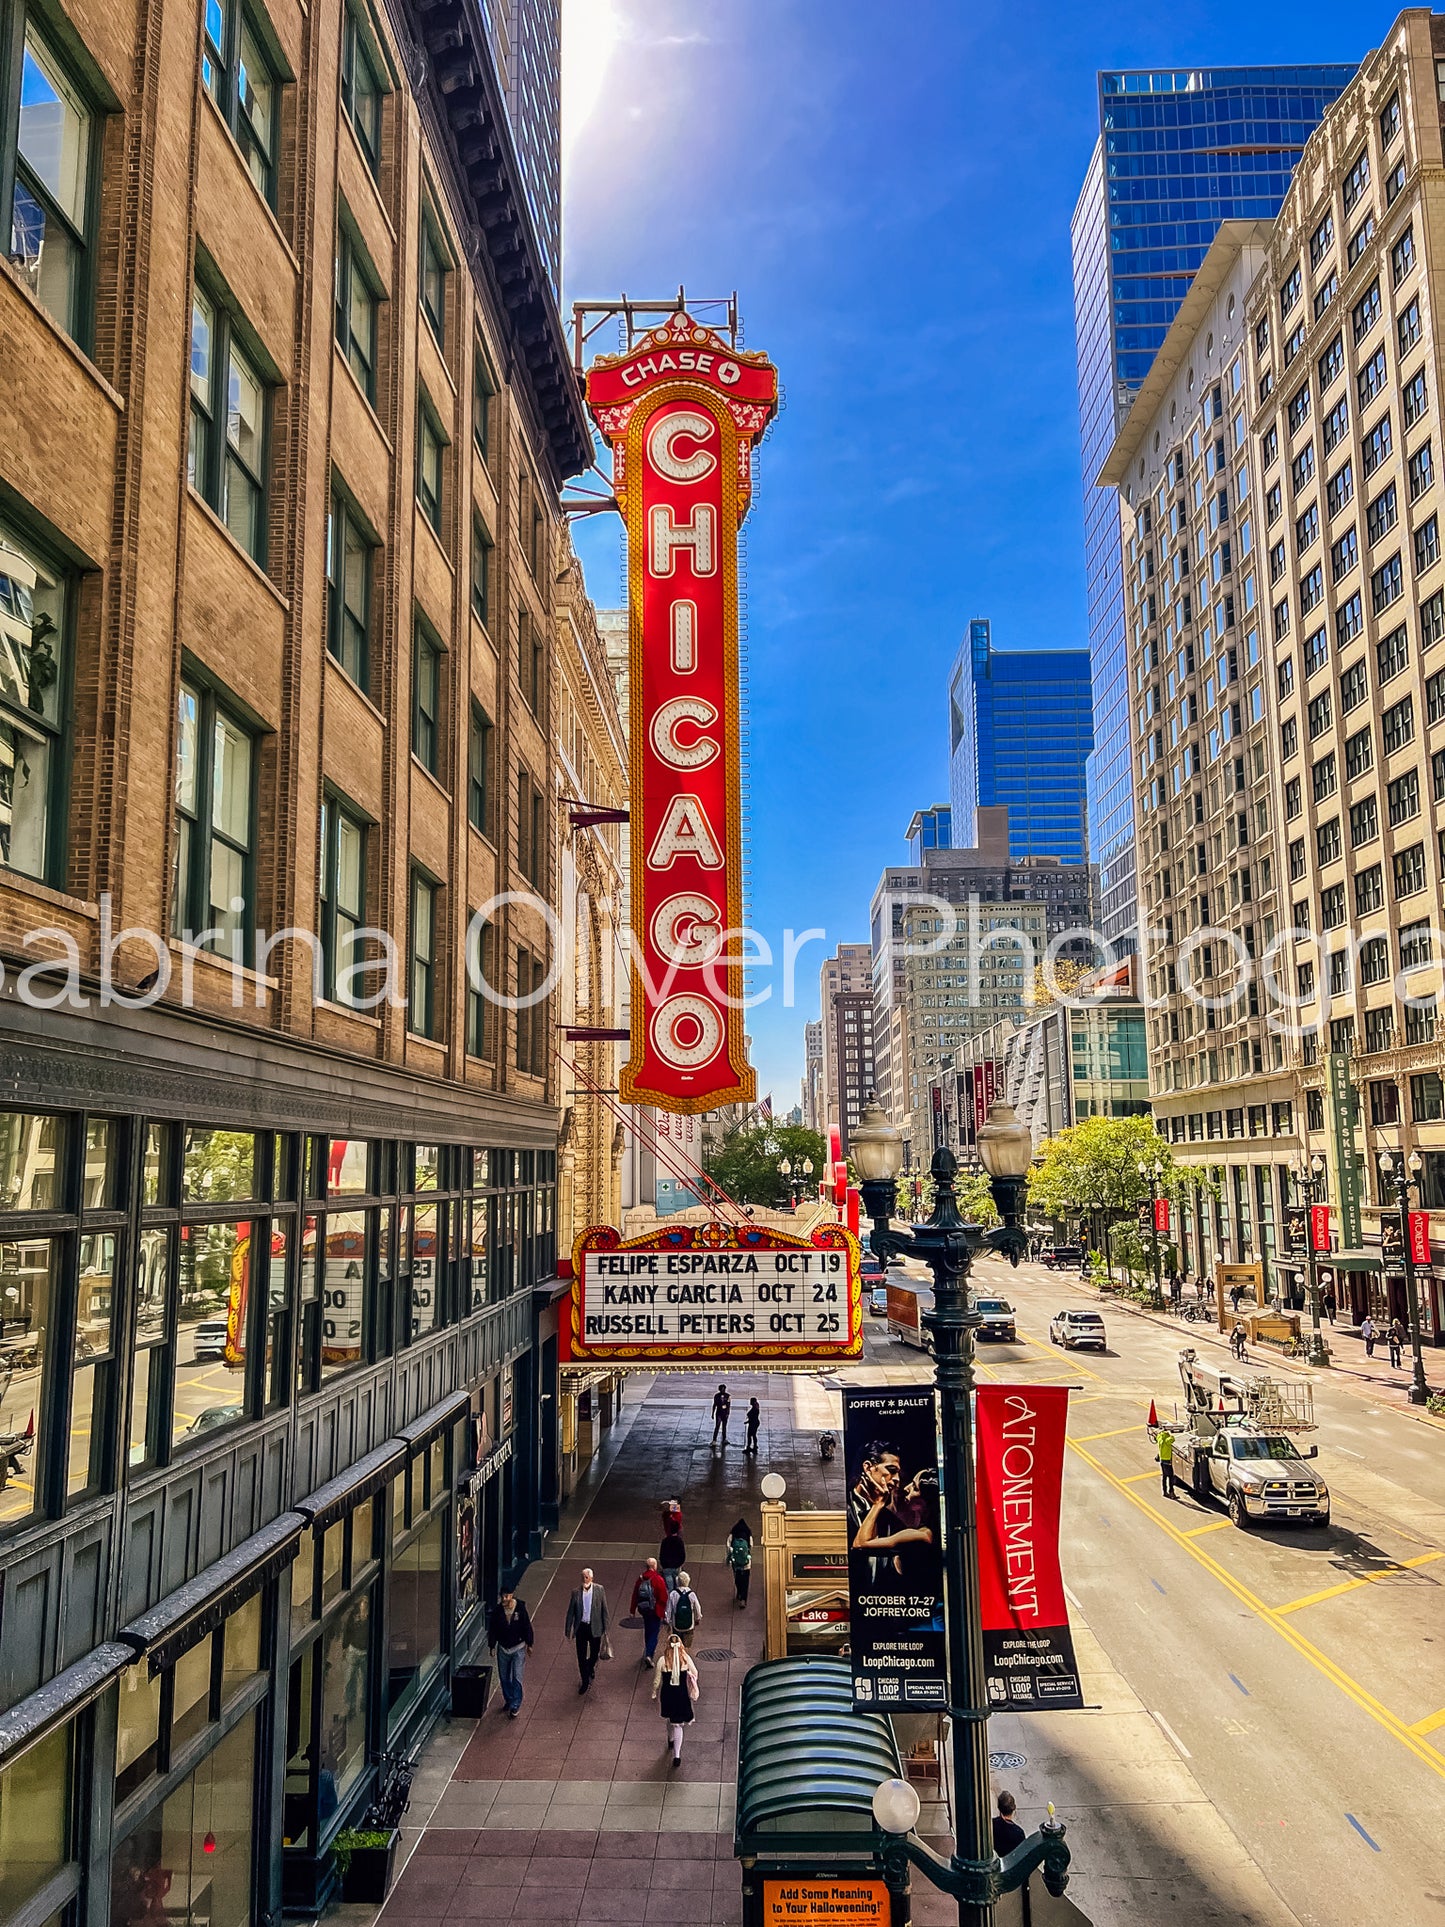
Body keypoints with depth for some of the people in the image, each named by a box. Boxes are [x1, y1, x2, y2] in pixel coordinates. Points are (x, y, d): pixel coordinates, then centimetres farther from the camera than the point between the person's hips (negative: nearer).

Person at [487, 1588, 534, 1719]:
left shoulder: (520, 1608, -16)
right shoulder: (497, 1610, -12)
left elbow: (527, 1627, -5)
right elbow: (492, 1628, 0)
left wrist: (529, 1644, 1)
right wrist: (492, 1646, 3)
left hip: (518, 1648, -3)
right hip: (502, 1648, 3)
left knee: (517, 1678, -5)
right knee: (504, 1678, 14)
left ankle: (515, 1706, 4)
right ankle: (508, 1700, 33)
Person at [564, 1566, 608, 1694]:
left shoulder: (599, 1590, -9)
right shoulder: (576, 1592, -8)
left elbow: (604, 1610, -2)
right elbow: (570, 1612, -1)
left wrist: (605, 1628, -1)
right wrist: (568, 1631, 0)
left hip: (595, 1627, 0)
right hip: (581, 1627, 0)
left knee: (594, 1653, 14)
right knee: (581, 1656, 5)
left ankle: (590, 1668, 47)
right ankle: (585, 1681, 23)